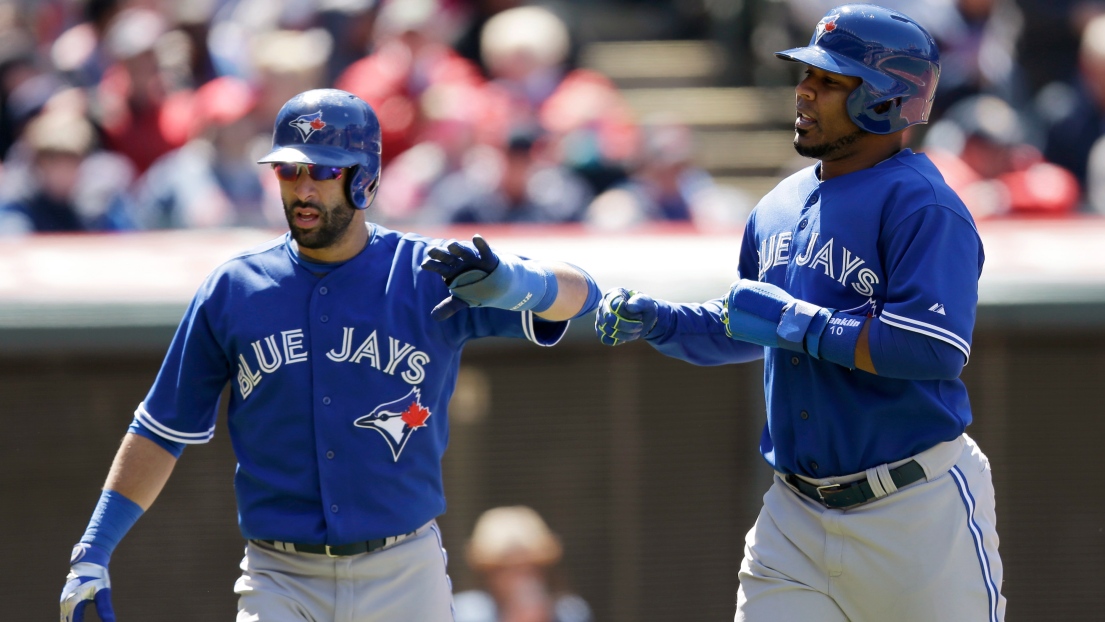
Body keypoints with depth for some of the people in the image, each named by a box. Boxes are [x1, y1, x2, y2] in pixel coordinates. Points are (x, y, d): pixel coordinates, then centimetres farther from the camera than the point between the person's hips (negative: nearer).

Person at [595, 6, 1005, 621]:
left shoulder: (923, 208, -14)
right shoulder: (780, 207, 12)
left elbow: (936, 350, -27)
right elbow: (746, 331, 27)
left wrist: (791, 320, -20)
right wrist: (659, 321, 8)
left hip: (918, 516, -7)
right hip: (796, 518, 7)